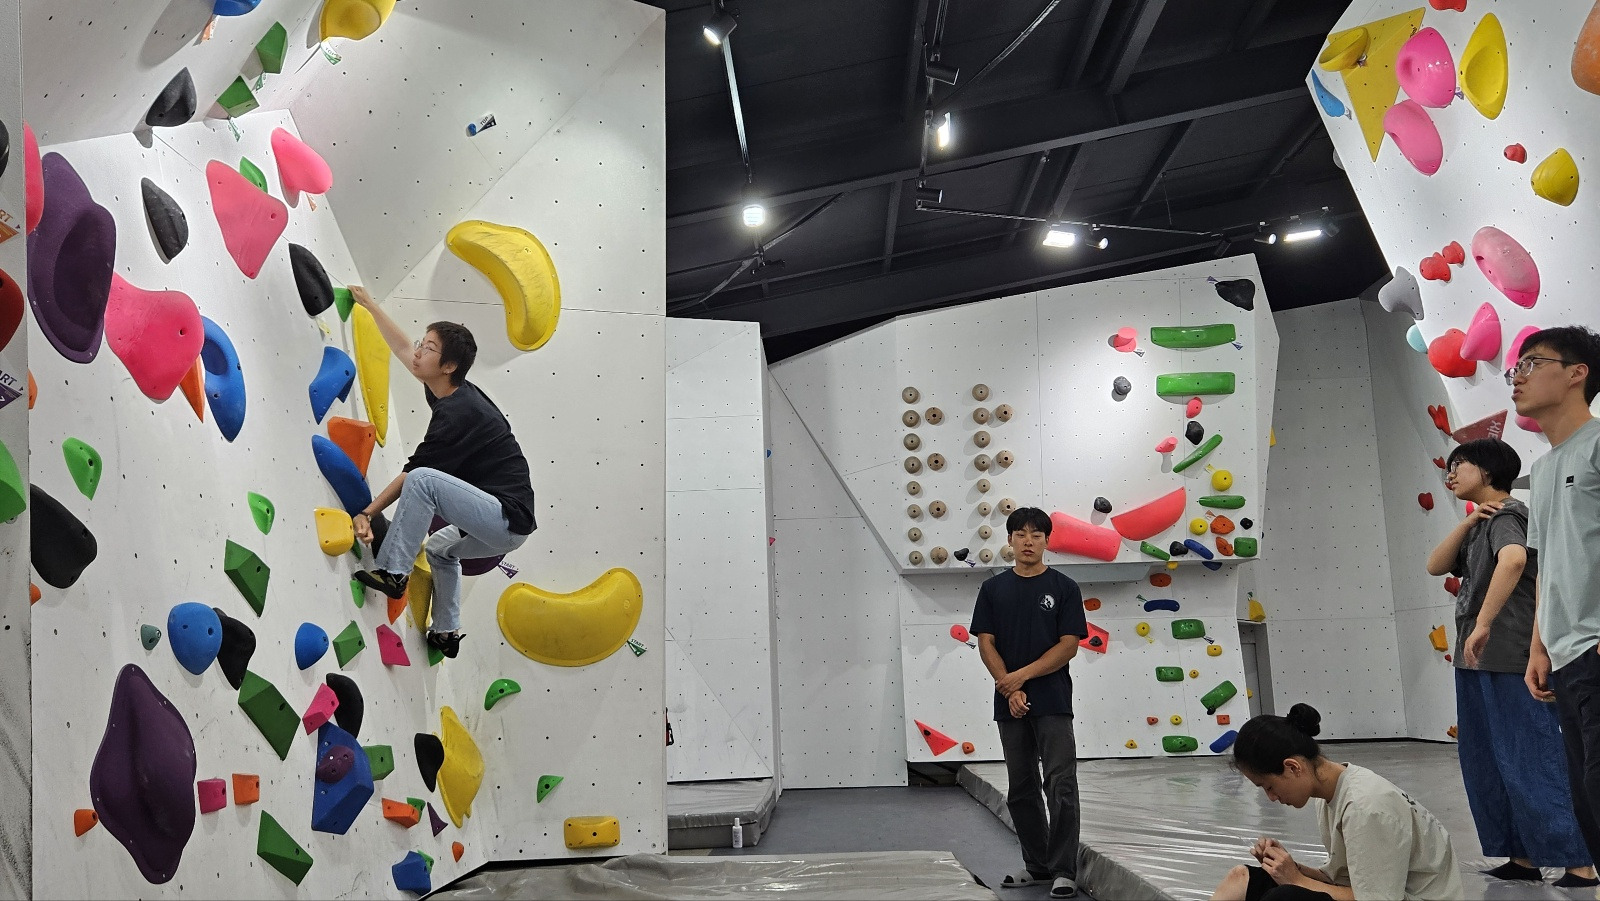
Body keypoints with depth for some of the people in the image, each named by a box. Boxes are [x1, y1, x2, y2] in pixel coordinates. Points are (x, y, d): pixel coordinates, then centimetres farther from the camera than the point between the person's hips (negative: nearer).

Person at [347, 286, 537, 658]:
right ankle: (446, 633, 36)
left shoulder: (458, 414, -18)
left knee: (424, 480, -25)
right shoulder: (455, 392, 8)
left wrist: (367, 512, -9)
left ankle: (391, 572, -18)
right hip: (503, 527, 11)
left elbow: (412, 475, -15)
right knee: (441, 549, 34)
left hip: (507, 517, -11)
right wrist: (369, 304, 27)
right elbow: (403, 349, 21)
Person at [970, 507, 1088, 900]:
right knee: (1021, 788, 11)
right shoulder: (993, 589, 6)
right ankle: (1037, 863, 23)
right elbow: (986, 643, 3)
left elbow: (1068, 645, -6)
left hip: (1053, 702, -3)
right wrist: (1010, 690, -9)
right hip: (1010, 704, 3)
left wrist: (1022, 676, -12)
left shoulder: (1063, 588, 0)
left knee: (1060, 787, -6)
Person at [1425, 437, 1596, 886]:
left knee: (1530, 763, -6)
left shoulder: (1505, 516, -10)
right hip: (1479, 663, 9)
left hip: (1511, 661, -9)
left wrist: (1483, 624, -32)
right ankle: (1523, 857, 18)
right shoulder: (1482, 524, 19)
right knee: (1485, 766, 11)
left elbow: (1513, 559, -32)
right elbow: (1435, 566, 9)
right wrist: (1468, 521, -3)